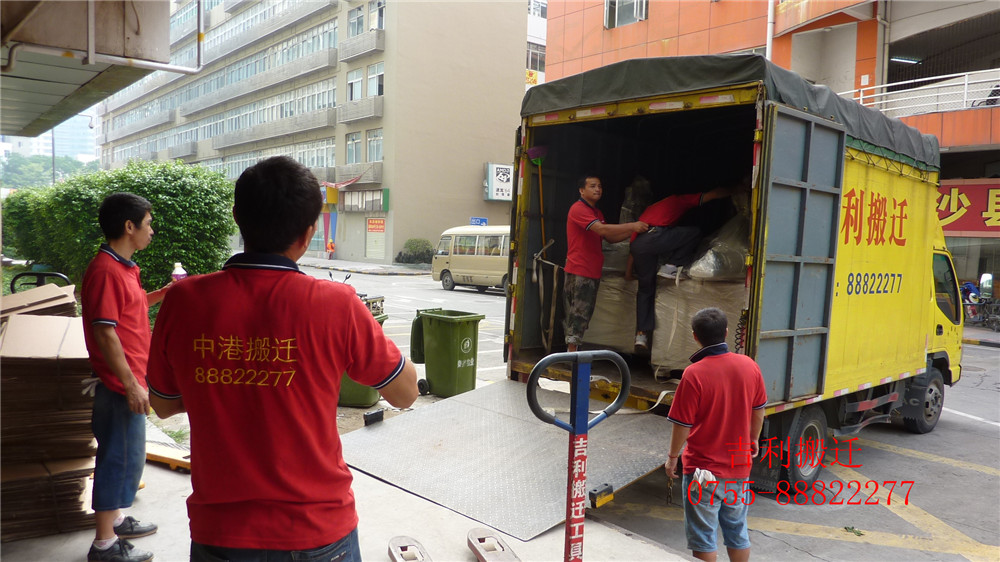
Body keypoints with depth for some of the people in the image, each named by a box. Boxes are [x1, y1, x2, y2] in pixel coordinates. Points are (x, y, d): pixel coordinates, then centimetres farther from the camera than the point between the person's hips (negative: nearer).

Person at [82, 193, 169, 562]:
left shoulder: (121, 267, 11)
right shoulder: (106, 271, -20)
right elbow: (105, 334, -23)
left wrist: (165, 293, 14)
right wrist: (131, 385, -22)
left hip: (128, 381, 10)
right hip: (120, 383, -10)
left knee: (125, 455, 20)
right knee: (120, 457, 0)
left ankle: (115, 521, 35)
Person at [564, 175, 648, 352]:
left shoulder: (597, 212, 21)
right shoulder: (578, 209, -11)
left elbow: (610, 238, 18)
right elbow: (601, 229, -23)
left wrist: (633, 231, 4)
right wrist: (632, 226, -20)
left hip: (592, 272, 10)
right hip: (579, 271, -9)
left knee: (583, 314, 11)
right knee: (579, 313, -9)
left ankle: (572, 352, 16)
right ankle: (572, 352, -6)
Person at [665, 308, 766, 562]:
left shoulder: (694, 374, -22)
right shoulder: (749, 365, -6)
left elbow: (682, 425, -17)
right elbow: (759, 412, 7)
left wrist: (672, 457, -1)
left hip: (703, 468, -5)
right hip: (740, 465, 5)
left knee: (703, 536, 9)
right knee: (737, 531, 22)